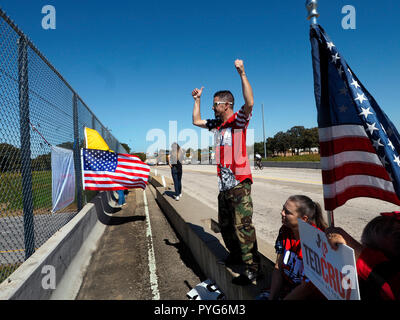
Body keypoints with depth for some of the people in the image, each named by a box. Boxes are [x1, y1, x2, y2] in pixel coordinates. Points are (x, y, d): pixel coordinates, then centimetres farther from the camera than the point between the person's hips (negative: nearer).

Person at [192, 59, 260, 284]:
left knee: (243, 225, -9)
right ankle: (236, 256, 35)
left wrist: (242, 73, -25)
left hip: (240, 181, -8)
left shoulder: (238, 120, -7)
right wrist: (197, 99, 26)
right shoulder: (216, 124, 14)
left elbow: (250, 103, -26)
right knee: (225, 224, 17)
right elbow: (197, 121, 28)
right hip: (224, 183, 9)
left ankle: (253, 268, 3)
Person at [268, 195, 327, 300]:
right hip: (286, 287, 5)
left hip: (310, 295, -5)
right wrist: (272, 297, -8)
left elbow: (307, 288, -19)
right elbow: (278, 267, -2)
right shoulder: (285, 230, -6)